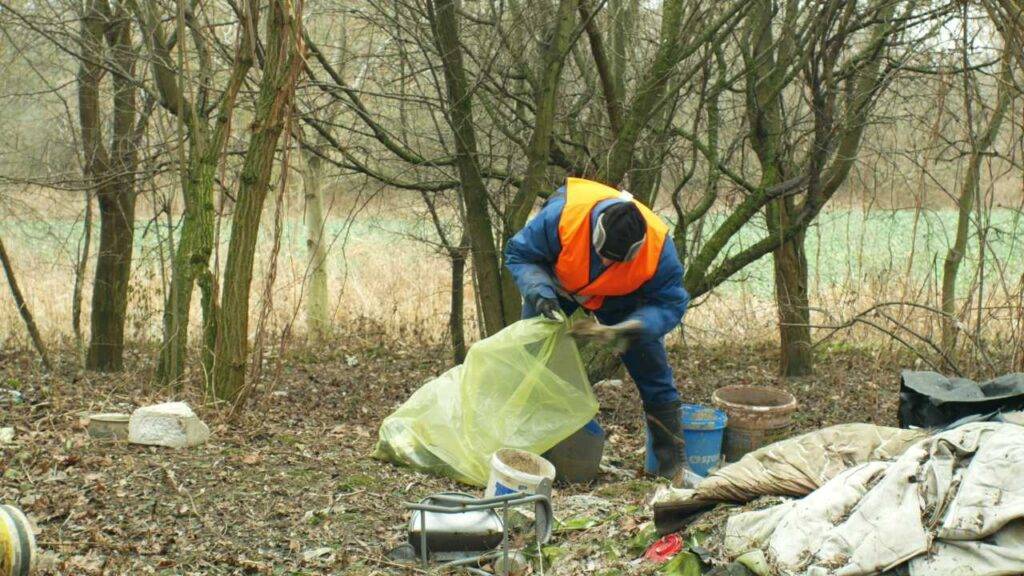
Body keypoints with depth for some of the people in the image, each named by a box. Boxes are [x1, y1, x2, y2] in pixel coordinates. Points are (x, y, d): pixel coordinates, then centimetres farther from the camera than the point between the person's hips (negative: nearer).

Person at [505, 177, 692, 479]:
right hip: (558, 286, 0)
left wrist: (633, 329, -45)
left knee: (652, 369, -6)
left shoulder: (658, 247, -37)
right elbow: (519, 254, -24)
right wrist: (539, 292, -41)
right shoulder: (560, 216, -40)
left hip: (620, 299, 0)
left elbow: (670, 303, -26)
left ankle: (673, 461, 4)